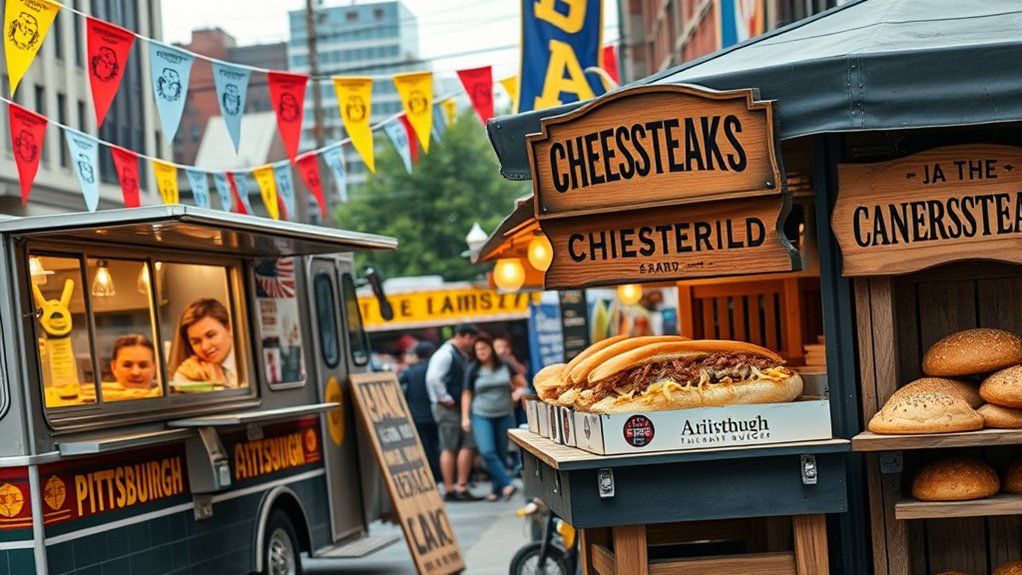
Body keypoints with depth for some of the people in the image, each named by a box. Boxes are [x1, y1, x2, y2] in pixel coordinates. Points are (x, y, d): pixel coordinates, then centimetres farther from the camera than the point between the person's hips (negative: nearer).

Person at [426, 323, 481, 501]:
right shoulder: (445, 354, -13)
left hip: (461, 406, 9)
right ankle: (449, 490, -2)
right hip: (448, 407, -9)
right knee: (449, 448, -5)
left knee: (468, 445, 3)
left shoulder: (462, 356, 16)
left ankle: (462, 487, 6)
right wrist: (445, 399, -19)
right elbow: (433, 378, -25)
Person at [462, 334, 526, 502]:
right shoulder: (473, 370, 1)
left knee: (501, 454, 4)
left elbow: (521, 382, 12)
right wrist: (465, 417, -1)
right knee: (487, 452, -18)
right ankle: (507, 484, -18)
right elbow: (467, 394, 5)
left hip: (504, 415, 1)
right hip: (481, 416, -1)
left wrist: (519, 391, -10)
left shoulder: (505, 366, 1)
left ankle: (498, 489, 15)